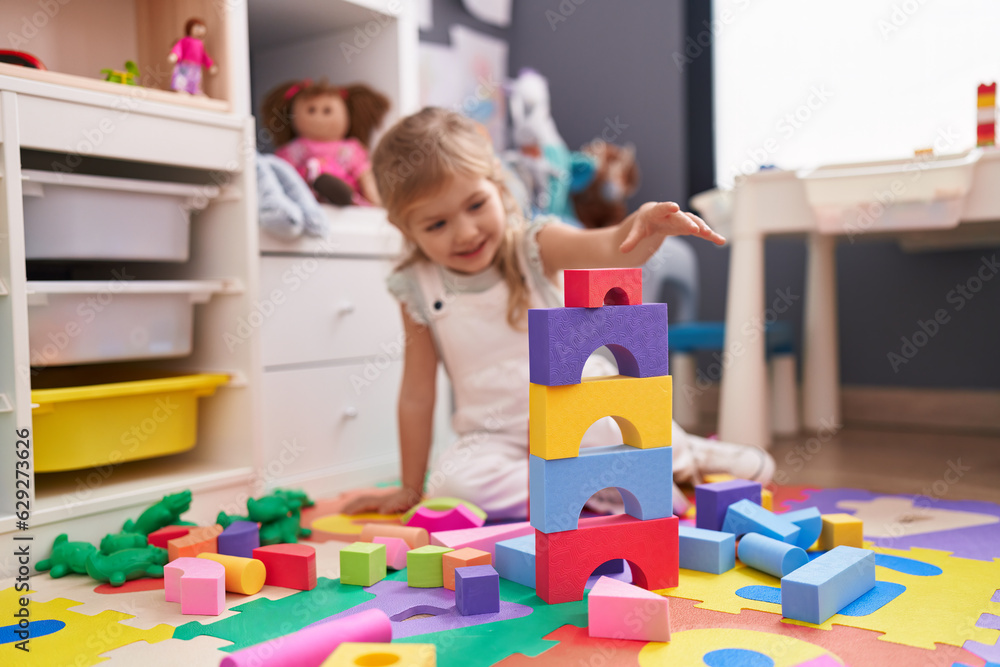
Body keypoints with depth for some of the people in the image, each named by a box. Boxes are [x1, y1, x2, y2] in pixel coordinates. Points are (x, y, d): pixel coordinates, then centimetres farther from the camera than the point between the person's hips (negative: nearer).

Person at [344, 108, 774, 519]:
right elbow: (417, 394, 2)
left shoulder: (535, 247, -9)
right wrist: (410, 488, 7)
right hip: (496, 439, 2)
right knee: (451, 482, -30)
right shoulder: (417, 291, -4)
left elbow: (613, 248, -29)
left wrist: (648, 223, -53)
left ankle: (678, 456, 0)